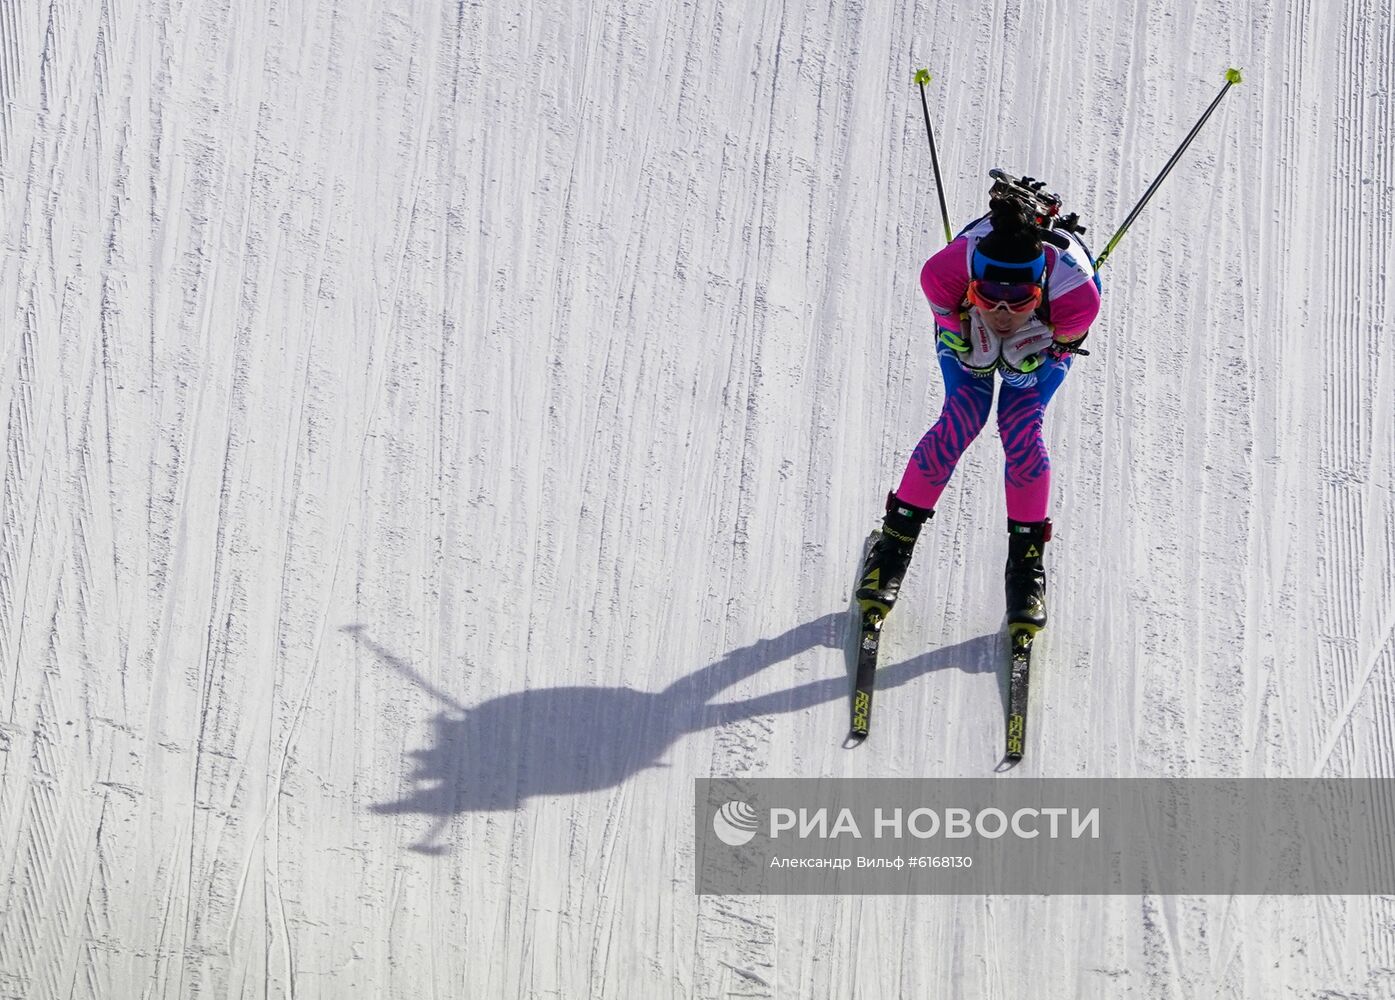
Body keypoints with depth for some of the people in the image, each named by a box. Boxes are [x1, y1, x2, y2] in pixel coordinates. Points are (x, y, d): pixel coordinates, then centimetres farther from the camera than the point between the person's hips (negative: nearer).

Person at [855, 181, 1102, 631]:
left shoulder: (1076, 296, -45)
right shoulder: (946, 272, -45)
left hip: (1045, 342, 0)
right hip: (964, 331, 0)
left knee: (1021, 431, -17)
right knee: (960, 421, -18)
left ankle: (1027, 560, 4)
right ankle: (895, 542, 1)